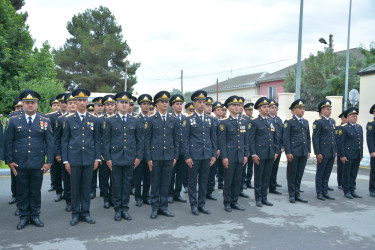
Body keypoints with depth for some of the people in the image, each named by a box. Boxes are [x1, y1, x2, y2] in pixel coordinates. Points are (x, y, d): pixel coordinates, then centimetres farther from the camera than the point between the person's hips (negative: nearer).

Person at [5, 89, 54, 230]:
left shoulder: (45, 122, 4)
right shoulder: (14, 121, 4)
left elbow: (50, 143, 3)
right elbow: (8, 142, 5)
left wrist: (49, 161, -2)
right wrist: (9, 161, 0)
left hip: (38, 164, 0)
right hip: (20, 164, 0)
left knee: (36, 191, 9)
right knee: (22, 191, 9)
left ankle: (35, 215, 22)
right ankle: (24, 217, 22)